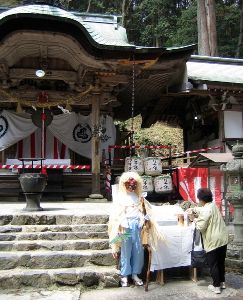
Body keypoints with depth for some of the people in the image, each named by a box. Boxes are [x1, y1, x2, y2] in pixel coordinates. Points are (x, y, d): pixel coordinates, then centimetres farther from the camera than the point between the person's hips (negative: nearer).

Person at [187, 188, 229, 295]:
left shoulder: (206, 210, -21)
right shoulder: (212, 205, 8)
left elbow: (201, 227, -19)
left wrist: (195, 220, -3)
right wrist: (193, 209, 22)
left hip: (214, 242, -9)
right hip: (222, 239, 9)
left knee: (213, 265, 5)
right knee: (221, 262, 21)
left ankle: (216, 286, 13)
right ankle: (222, 282, 33)